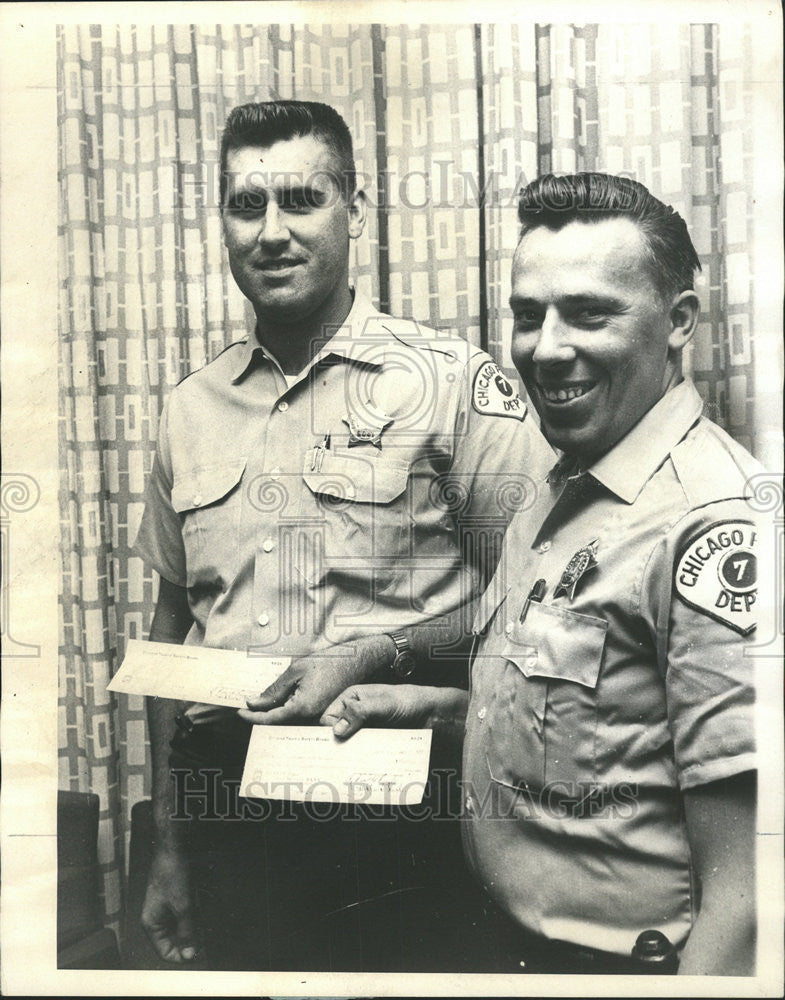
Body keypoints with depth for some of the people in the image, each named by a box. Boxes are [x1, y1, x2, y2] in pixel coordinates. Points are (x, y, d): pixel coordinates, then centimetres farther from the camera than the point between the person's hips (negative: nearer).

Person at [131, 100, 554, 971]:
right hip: (221, 812, 4)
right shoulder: (190, 409, 6)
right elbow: (172, 626, 11)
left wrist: (377, 656, -19)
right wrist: (168, 847, 13)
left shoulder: (453, 382, -9)